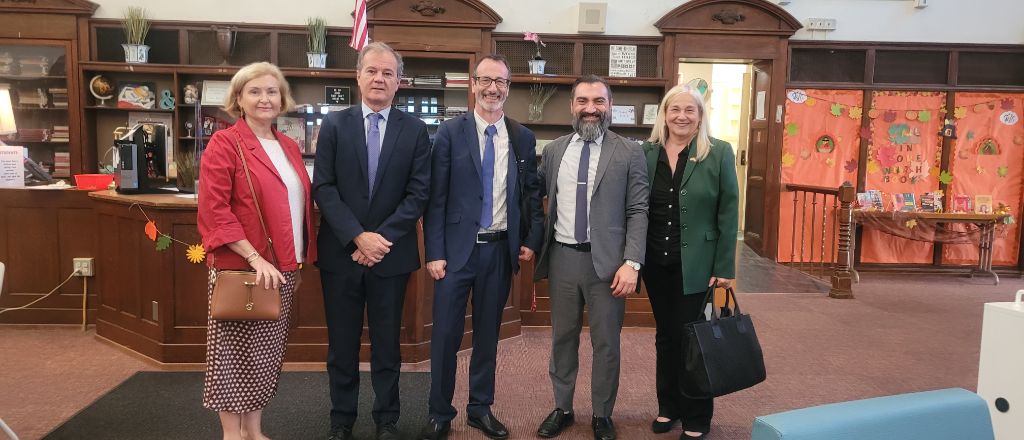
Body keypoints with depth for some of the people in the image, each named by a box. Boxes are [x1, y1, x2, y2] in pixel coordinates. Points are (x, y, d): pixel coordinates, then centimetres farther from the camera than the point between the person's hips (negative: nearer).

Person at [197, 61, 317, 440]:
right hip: (240, 267, -6)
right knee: (234, 351, 5)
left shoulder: (289, 147, 11)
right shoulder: (224, 143, -8)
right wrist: (255, 257, -20)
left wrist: (301, 259, 10)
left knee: (266, 351, 13)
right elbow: (213, 210, -15)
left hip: (283, 268, 6)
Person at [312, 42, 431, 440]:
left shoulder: (415, 130, 2)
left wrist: (383, 238, -13)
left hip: (392, 253, 0)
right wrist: (358, 237, -15)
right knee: (342, 344, 10)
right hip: (341, 252, 0)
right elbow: (323, 188, -5)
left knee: (387, 343, 11)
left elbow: (418, 193, -4)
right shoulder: (334, 125, 2)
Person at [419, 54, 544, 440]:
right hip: (458, 248, -2)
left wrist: (532, 241, 2)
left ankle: (481, 409, 28)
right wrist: (434, 252, -9)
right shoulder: (450, 132, -3)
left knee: (487, 333, 13)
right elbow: (436, 197, -5)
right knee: (446, 334, 3)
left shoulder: (524, 138, 6)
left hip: (502, 249, 3)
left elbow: (532, 194, 11)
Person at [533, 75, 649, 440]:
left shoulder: (629, 152, -3)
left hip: (607, 260, -2)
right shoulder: (553, 151, 7)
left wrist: (632, 263, -14)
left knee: (606, 342, 8)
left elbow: (638, 212, -6)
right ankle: (562, 409, 31)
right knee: (562, 337, 15)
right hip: (562, 258, 3)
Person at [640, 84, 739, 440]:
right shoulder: (647, 152, 3)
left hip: (695, 264, -3)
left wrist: (724, 268, -8)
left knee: (691, 338, 4)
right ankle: (668, 407, 30)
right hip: (655, 262, 3)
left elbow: (728, 213, -5)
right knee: (665, 336, 14)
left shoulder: (719, 153, -5)